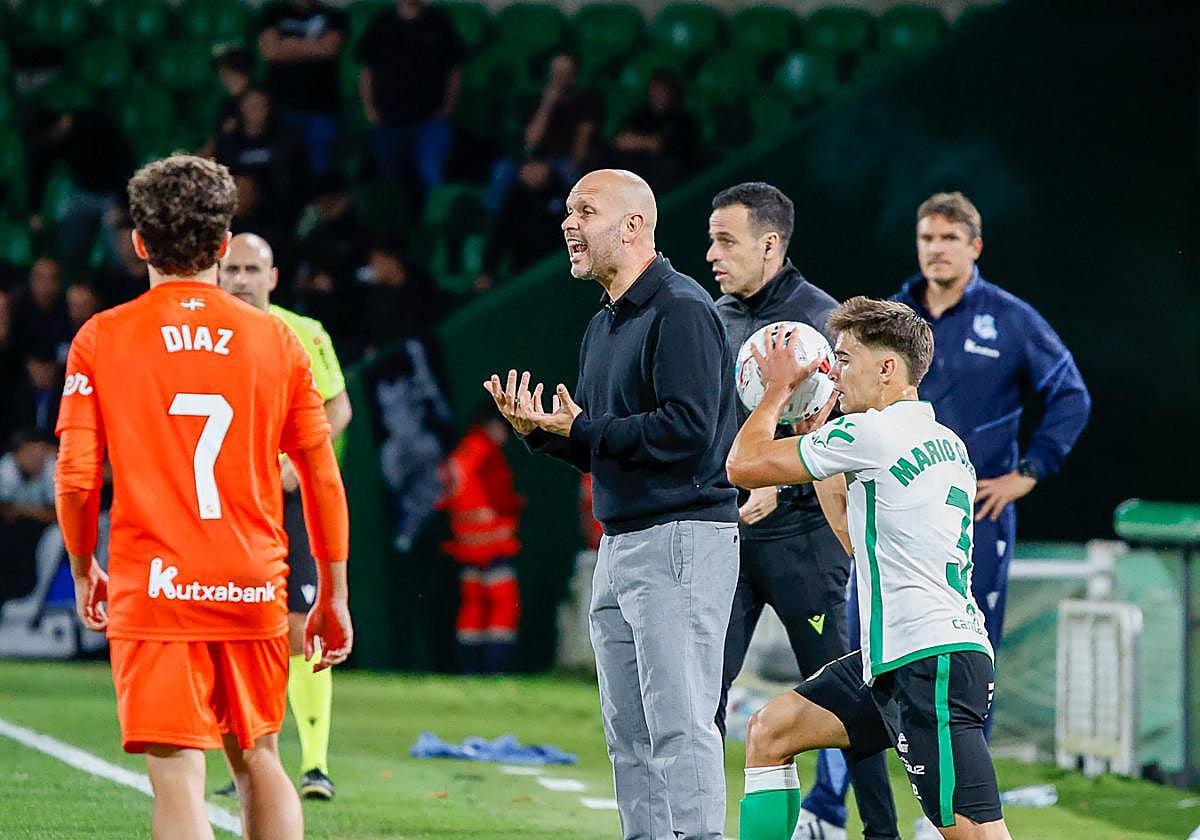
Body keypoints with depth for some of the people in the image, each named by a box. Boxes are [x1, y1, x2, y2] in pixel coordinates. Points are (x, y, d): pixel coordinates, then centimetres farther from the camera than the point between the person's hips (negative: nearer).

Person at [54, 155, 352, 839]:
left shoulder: (101, 339, -2)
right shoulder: (276, 341, 4)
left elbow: (75, 480, -4)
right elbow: (323, 479, 5)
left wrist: (84, 570, 14)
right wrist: (334, 596, 14)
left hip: (152, 595, -3)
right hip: (255, 591, 3)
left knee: (179, 778, -5)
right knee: (258, 759, 19)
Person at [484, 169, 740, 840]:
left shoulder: (683, 311, -11)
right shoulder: (605, 325, 19)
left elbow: (687, 430, -21)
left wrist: (579, 430, -13)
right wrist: (540, 429, 3)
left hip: (684, 539, -10)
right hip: (621, 545, 10)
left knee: (679, 725, -13)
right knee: (630, 734, 11)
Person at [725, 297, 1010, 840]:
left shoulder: (871, 433, -11)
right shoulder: (945, 443, 17)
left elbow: (743, 466, -4)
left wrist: (778, 388, 13)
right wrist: (815, 432, 31)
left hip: (932, 663, -10)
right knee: (769, 732, 15)